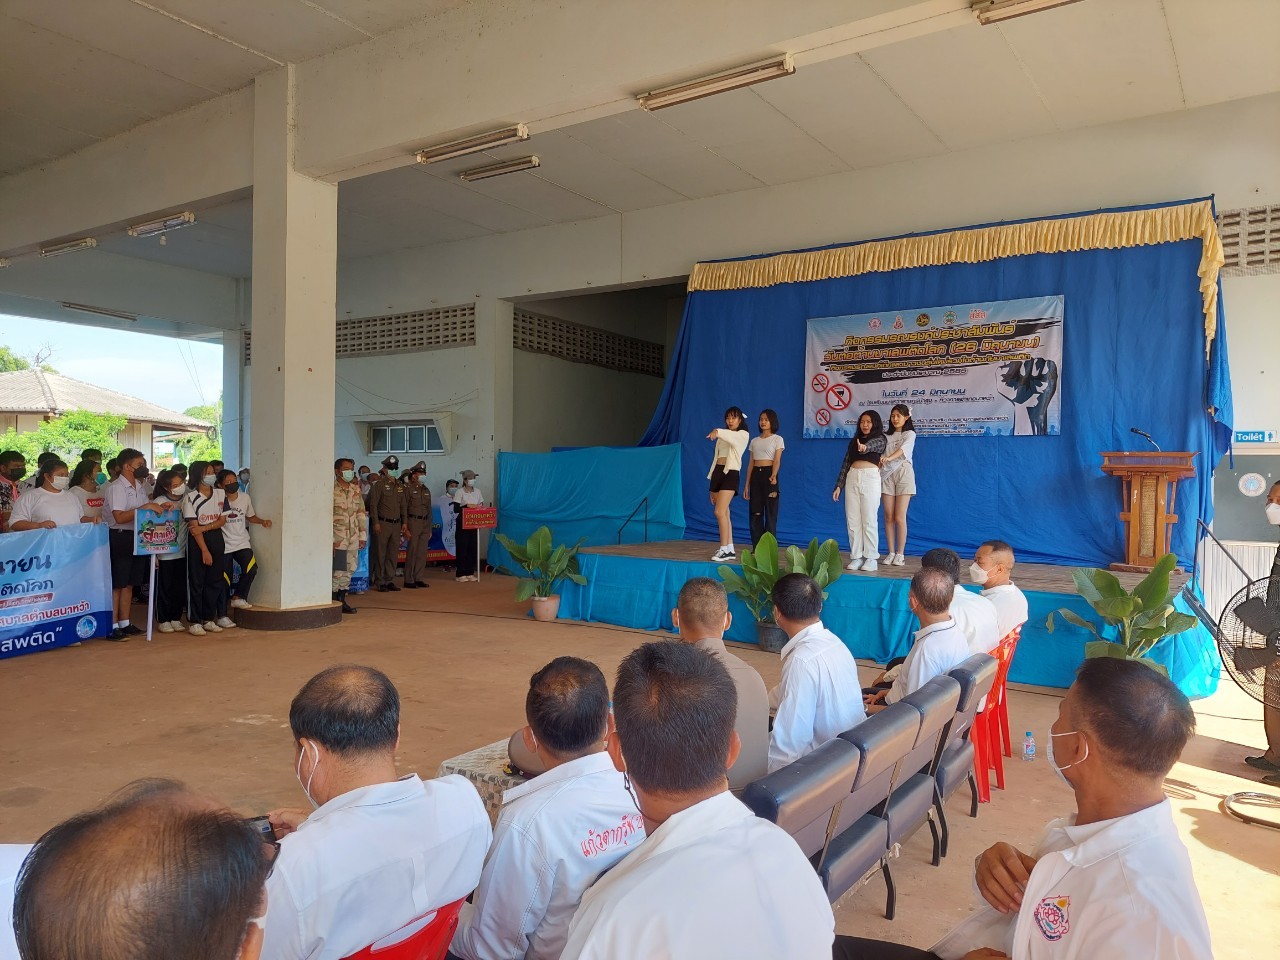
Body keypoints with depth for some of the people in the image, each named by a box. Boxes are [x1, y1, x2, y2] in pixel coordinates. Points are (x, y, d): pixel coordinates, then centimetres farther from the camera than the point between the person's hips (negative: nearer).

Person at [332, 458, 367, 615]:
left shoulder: (356, 490, 13)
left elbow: (362, 514, 16)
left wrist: (363, 536, 11)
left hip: (353, 538, 6)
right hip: (337, 538, -6)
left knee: (349, 571, 9)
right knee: (338, 572, -6)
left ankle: (342, 600, 20)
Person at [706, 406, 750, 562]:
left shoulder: (743, 434, 2)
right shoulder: (723, 437, 23)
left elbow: (732, 437, -22)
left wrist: (718, 431, -42)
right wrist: (712, 476, 14)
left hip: (730, 473, -7)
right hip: (717, 472, 7)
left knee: (720, 512, -17)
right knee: (724, 513, 6)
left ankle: (724, 549, -14)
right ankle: (730, 549, 11)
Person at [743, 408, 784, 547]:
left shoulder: (777, 439, 1)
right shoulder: (754, 441, 14)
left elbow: (777, 461, -10)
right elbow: (751, 464, 13)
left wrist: (773, 476, -29)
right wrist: (747, 485, 7)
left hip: (769, 475, -5)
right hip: (755, 476, 5)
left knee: (770, 512, -4)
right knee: (755, 513, 3)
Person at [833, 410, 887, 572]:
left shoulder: (880, 439, 5)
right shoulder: (854, 441, 18)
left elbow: (872, 445, -21)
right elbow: (845, 463, 16)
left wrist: (865, 447, -44)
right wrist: (838, 486, 9)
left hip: (870, 478, -5)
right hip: (852, 478, 5)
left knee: (869, 520, -5)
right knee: (852, 521, 3)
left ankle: (871, 558, 1)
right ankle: (856, 557, 8)